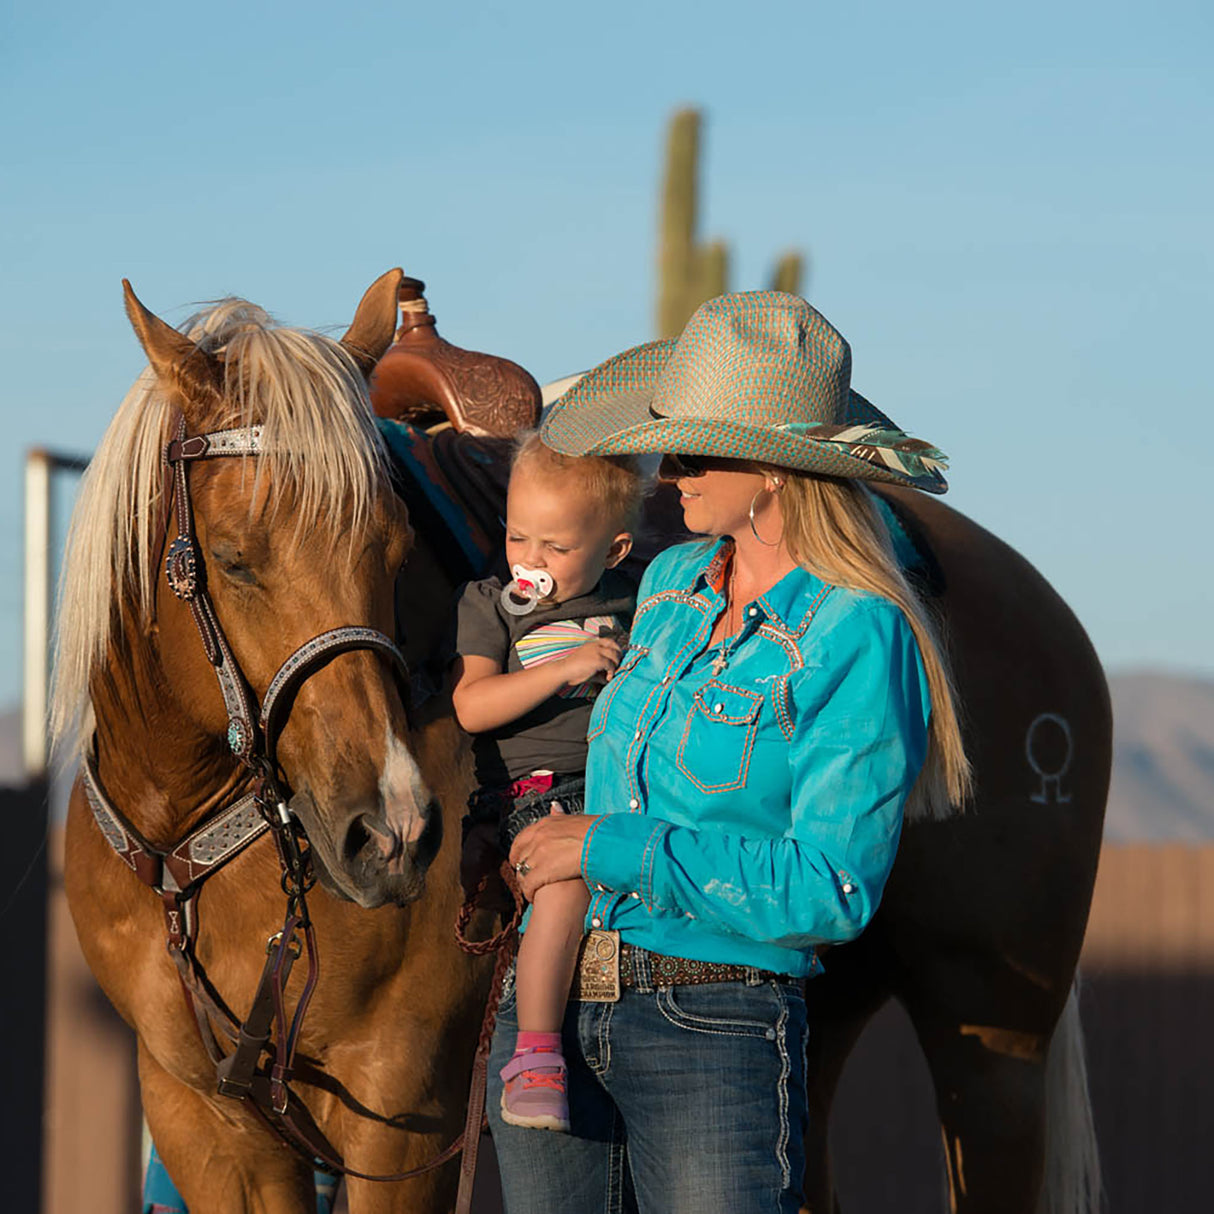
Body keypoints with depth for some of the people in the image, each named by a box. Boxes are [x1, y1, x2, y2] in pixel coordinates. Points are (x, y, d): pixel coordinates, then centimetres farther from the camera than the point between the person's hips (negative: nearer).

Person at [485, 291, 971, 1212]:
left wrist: (613, 847, -15)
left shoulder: (859, 638, -12)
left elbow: (831, 892, -18)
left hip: (715, 1035, -6)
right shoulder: (672, 582, 9)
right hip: (550, 1007, 7)